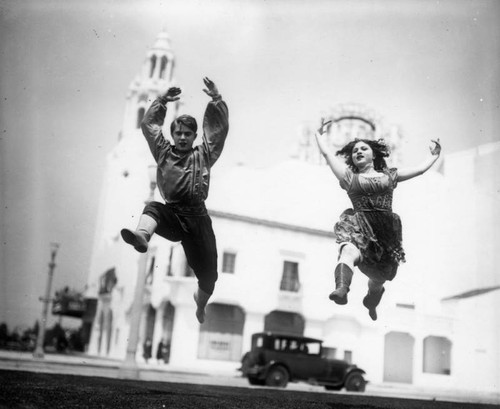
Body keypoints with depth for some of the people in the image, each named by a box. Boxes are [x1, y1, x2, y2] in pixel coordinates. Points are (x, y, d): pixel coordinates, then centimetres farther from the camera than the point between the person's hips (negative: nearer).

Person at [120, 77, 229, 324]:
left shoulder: (203, 155, 17)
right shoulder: (164, 153, 19)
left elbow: (220, 128, 12)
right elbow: (148, 124, 19)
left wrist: (216, 100, 5)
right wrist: (162, 101, 15)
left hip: (198, 218, 0)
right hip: (171, 215, 0)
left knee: (208, 273, 3)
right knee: (153, 208, -35)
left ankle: (200, 304, 33)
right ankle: (142, 235, -67)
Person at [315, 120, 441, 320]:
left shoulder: (389, 176, 20)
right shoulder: (349, 177, 16)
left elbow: (420, 168, 29)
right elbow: (327, 153, 20)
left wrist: (434, 155, 40)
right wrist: (319, 134, 32)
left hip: (386, 229, 2)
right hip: (358, 226, -2)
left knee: (379, 278, 9)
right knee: (349, 251, -37)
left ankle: (371, 305, 42)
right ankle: (341, 290, -61)